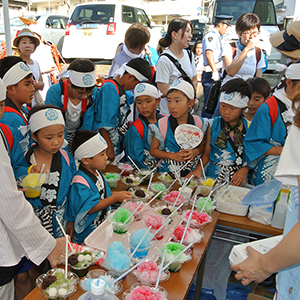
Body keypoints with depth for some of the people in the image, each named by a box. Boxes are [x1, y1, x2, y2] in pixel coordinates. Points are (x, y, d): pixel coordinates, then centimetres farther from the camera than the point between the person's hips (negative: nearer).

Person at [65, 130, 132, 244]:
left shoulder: (97, 173, 3)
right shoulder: (80, 181, -25)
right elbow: (90, 208, -25)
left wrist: (120, 195, -1)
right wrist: (115, 198, -24)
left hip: (101, 224, 8)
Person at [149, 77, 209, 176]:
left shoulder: (198, 123, 0)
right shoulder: (162, 125, -5)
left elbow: (202, 145, 14)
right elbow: (153, 150, 1)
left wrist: (195, 152, -8)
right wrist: (173, 156, -11)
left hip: (191, 172, 1)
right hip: (167, 171, -1)